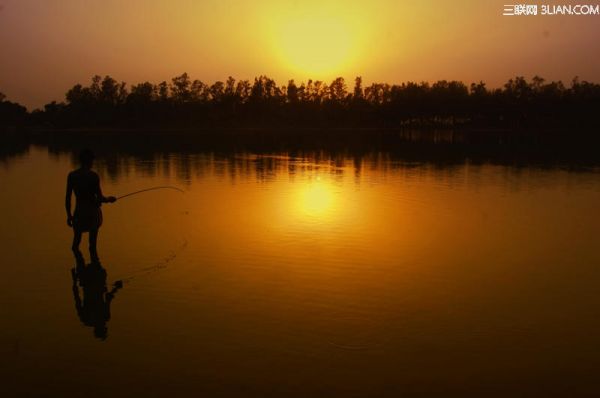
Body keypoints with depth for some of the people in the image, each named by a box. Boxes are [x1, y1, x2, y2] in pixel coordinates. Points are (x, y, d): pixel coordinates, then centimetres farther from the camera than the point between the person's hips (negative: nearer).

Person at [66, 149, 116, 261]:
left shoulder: (72, 175, -1)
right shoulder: (93, 176, -12)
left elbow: (68, 198, 1)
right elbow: (100, 198, -12)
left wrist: (69, 215, 11)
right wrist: (109, 199, 9)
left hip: (79, 213, 2)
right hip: (93, 212, -2)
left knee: (76, 244, 17)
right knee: (92, 245, 9)